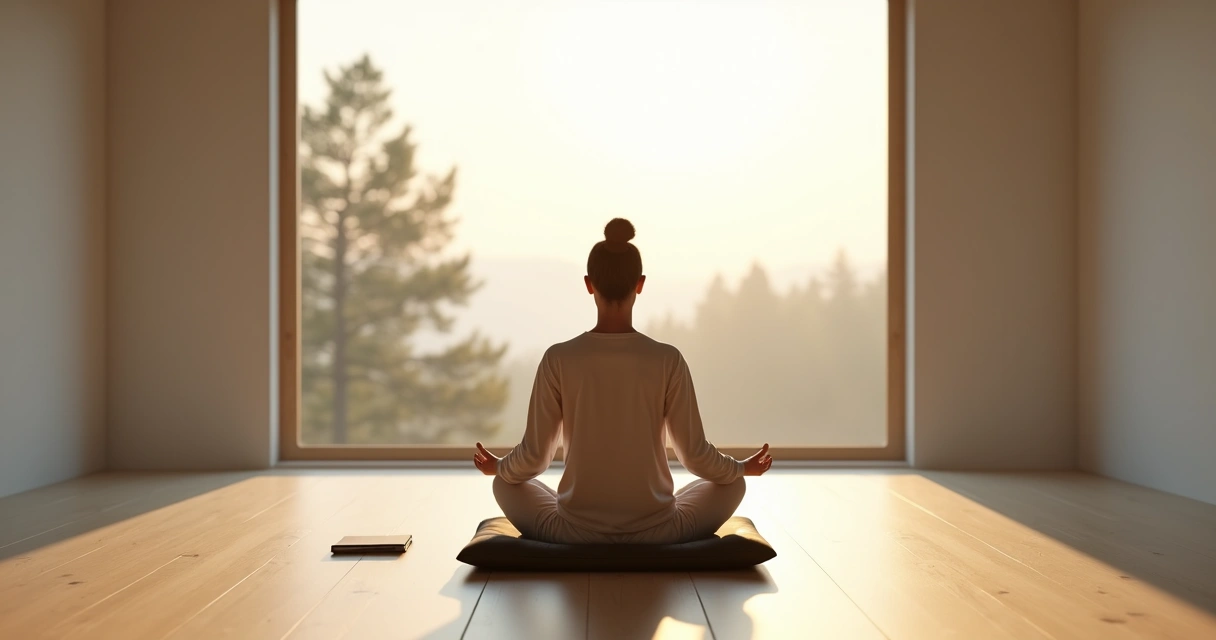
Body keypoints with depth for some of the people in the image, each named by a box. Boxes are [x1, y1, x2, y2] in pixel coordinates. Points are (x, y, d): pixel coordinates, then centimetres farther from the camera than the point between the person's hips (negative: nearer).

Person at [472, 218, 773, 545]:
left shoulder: (558, 359, -12)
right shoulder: (668, 360, -12)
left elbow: (533, 456, -4)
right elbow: (695, 453, -4)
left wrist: (498, 467, 20)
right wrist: (743, 467, 17)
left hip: (577, 531, 0)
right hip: (654, 531, 0)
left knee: (507, 483, 29)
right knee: (731, 482, 28)